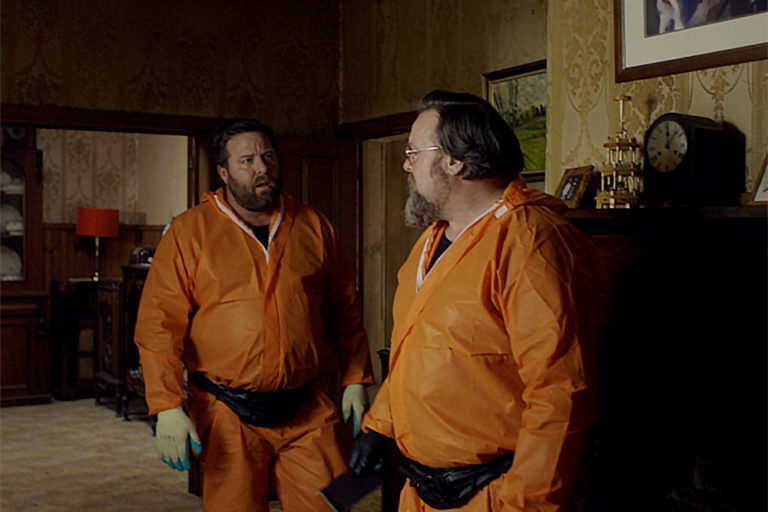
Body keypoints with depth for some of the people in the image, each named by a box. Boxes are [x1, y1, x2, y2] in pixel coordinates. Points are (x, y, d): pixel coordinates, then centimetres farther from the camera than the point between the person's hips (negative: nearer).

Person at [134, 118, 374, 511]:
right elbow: (159, 323, -7)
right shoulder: (190, 232, -2)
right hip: (226, 414, -2)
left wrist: (355, 379, 10)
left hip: (306, 412, 3)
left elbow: (344, 310, 14)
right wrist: (168, 408, -15)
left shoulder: (312, 226, 8)